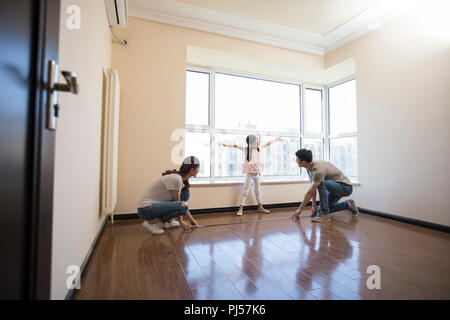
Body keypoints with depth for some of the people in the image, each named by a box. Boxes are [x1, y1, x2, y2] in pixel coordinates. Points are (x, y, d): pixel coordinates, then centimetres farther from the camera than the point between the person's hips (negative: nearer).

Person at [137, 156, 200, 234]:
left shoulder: (181, 178, 5)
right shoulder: (176, 179, -24)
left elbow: (182, 201, 14)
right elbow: (179, 204, -12)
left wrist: (192, 219, 17)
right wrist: (181, 221, 2)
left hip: (156, 204, 9)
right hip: (146, 208, -9)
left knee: (186, 194, 7)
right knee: (182, 207, -25)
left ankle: (169, 221, 12)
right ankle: (151, 222, -9)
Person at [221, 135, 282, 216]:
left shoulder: (259, 148, 3)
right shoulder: (246, 149, -10)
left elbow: (267, 144, 14)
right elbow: (236, 146, -15)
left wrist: (276, 140, 23)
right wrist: (226, 145, -22)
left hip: (257, 173, 5)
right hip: (249, 173, -5)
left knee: (258, 190, 15)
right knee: (245, 191, -2)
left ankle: (260, 207, 27)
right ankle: (241, 208, 4)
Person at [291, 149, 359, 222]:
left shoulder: (318, 170, -35)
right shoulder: (309, 168, -6)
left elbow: (310, 192, -32)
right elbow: (312, 190, -1)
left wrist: (300, 209, -24)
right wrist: (314, 206, -1)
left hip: (345, 187, -9)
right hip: (335, 187, 9)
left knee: (321, 184, -37)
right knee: (321, 209, 11)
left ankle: (325, 214, -23)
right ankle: (347, 204, 23)